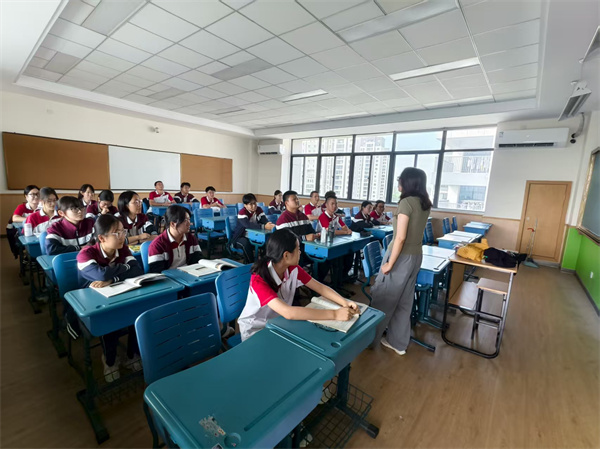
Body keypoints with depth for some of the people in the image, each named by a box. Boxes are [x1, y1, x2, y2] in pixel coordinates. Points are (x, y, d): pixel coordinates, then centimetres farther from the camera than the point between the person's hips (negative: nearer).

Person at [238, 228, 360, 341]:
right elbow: (288, 312, -43)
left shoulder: (293, 269, -11)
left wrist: (344, 302, -25)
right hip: (255, 331, -6)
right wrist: (335, 314, -43)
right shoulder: (258, 280, -32)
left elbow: (320, 287, -7)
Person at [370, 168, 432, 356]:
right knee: (404, 301, 16)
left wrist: (390, 263, -18)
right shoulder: (425, 203, 7)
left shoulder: (406, 202, -17)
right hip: (416, 256, 8)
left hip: (402, 256, -8)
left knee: (382, 298, 6)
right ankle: (398, 342, 29)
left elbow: (401, 237, -22)